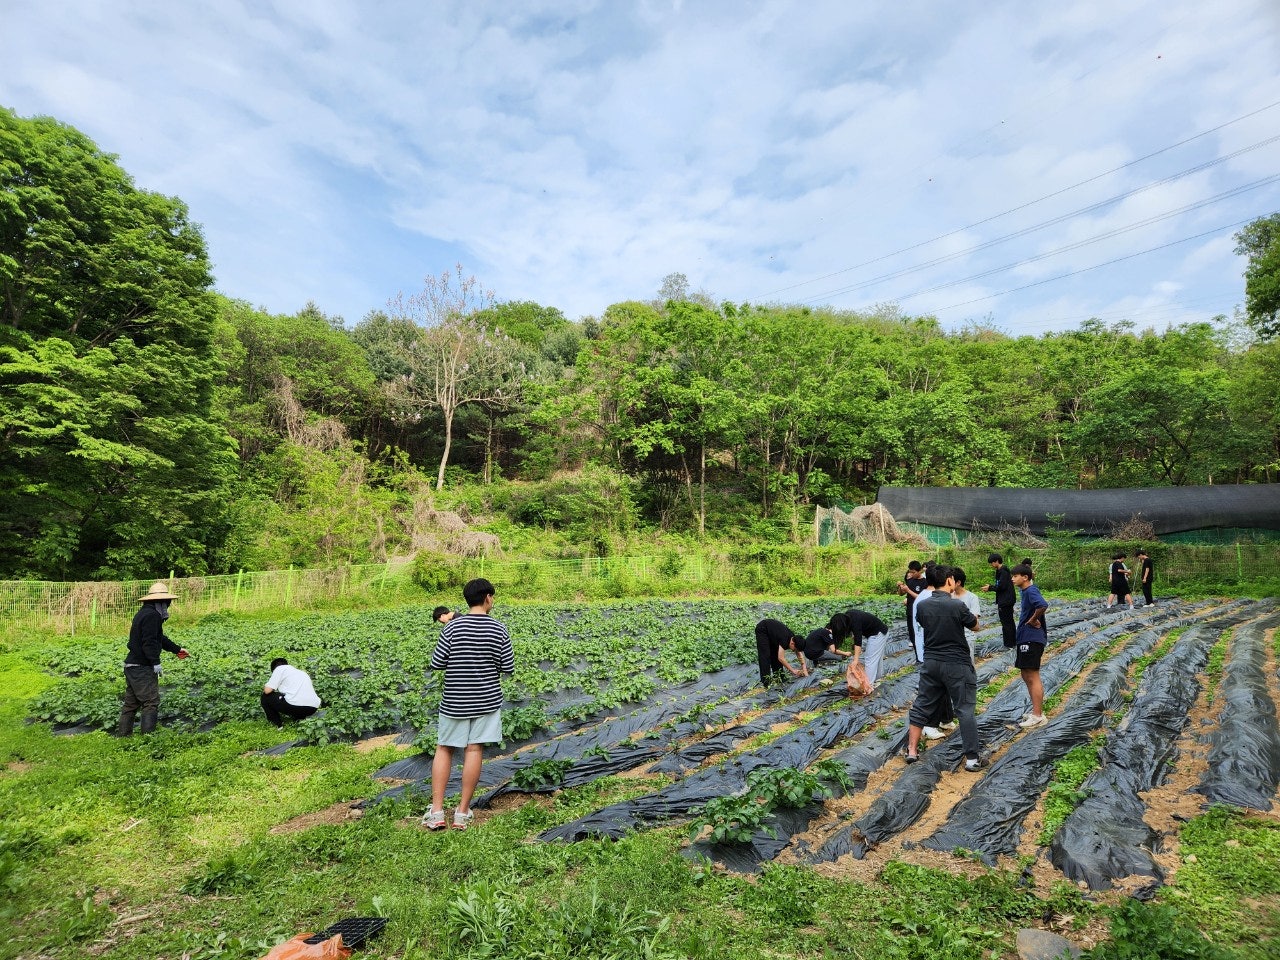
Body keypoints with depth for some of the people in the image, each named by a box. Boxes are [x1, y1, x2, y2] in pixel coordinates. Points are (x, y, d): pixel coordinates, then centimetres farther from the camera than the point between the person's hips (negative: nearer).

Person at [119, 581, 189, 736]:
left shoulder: (143, 613, 18)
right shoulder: (152, 615, -16)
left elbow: (160, 638, 27)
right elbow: (150, 641, -24)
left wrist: (177, 649, 34)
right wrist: (155, 662, -22)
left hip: (131, 665, 11)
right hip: (142, 668, -11)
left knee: (131, 703, 16)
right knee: (151, 702, -7)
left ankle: (123, 735, 22)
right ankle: (148, 735, -7)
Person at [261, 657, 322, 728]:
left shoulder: (280, 668, 12)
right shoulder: (302, 672, 31)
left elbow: (267, 690, 3)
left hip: (295, 705, -7)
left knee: (265, 697, 18)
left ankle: (278, 724, 17)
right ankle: (300, 718, 20)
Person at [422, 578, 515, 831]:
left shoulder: (452, 627, -9)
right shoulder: (499, 629, -7)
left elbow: (436, 663, -7)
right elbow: (509, 668, -4)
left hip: (454, 701, 0)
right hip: (487, 700, 0)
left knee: (444, 749, 12)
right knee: (475, 750, 6)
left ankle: (436, 812, 11)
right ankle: (463, 813, 12)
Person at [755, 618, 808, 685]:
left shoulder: (794, 638, -12)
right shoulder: (785, 639, -35)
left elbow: (800, 655, -2)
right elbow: (781, 658, -35)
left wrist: (805, 670, -11)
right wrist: (793, 670, -28)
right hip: (762, 630, -8)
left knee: (775, 654, 7)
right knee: (765, 656, -14)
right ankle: (766, 682, -13)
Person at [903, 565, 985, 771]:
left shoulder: (922, 605, -4)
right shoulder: (957, 605, -17)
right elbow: (975, 626, 0)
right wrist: (967, 613, 18)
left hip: (931, 663, 4)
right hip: (957, 665, -4)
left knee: (922, 706, 13)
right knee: (965, 710, 6)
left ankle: (912, 751, 19)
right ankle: (972, 758, 11)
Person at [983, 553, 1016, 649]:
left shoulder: (1003, 572, -18)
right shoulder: (1000, 571, 13)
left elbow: (1001, 586, -22)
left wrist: (990, 588, -11)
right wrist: (991, 586, 4)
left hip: (1005, 601, -11)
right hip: (1008, 600, 11)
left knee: (1006, 623, -5)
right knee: (1010, 622, 18)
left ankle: (1009, 645, -1)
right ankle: (1013, 642, 28)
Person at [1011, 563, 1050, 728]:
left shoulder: (1031, 591, -17)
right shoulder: (1026, 591, 12)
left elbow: (1043, 605, -36)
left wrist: (1032, 620, -22)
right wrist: (1032, 620, 6)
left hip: (1032, 639, -10)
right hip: (1026, 638, 10)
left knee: (1032, 677, -2)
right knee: (1026, 676, 17)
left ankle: (1038, 716, 5)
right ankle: (1036, 711, 26)